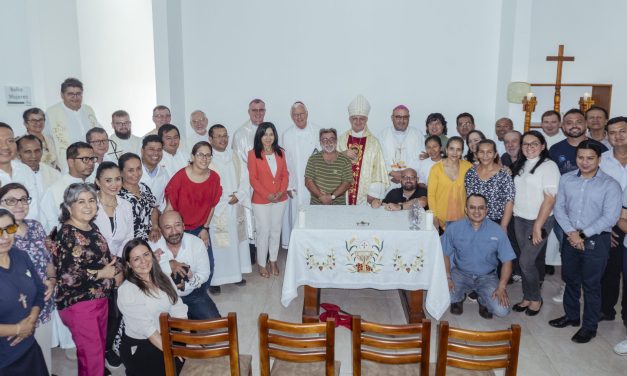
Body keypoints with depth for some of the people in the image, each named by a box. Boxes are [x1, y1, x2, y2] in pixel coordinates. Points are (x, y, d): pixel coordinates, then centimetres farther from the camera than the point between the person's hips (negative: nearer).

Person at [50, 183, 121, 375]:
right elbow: (67, 277, -25)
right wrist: (101, 274, -15)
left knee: (100, 348, 20)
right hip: (78, 303, -8)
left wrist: (117, 271, 2)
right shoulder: (67, 235, -18)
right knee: (92, 355, 1)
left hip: (100, 299, 8)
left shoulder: (92, 228, 6)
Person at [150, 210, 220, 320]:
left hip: (193, 294, 1)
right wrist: (168, 265, -32)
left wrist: (185, 284, -24)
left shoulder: (196, 243, -11)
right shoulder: (152, 246, -14)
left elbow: (204, 274, -8)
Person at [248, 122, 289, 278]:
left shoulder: (280, 153, 5)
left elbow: (285, 174, 5)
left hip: (280, 199, 4)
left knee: (276, 230, 13)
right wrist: (267, 195, -16)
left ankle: (273, 261, 28)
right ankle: (261, 264, 18)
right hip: (261, 200, -4)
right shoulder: (253, 154, -8)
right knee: (263, 232, 3)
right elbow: (253, 179, -10)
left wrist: (281, 192, -10)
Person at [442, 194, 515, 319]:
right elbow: (445, 254, 0)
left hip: (487, 277, 0)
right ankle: (459, 298, 14)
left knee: (502, 310, -20)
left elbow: (507, 261, -5)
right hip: (460, 274, 0)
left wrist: (501, 287, -15)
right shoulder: (454, 228, -8)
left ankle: (483, 301, 18)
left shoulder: (497, 231, -10)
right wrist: (448, 277, -12)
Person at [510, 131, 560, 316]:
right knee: (530, 260, 12)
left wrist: (538, 226, -17)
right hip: (520, 219, 5)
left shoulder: (548, 166, -10)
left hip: (540, 220, -5)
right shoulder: (520, 165, 10)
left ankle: (535, 298, 15)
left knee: (526, 261, -5)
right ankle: (527, 297, 23)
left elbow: (550, 198, -15)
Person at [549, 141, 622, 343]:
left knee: (591, 285, 6)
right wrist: (571, 232, -12)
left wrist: (583, 234, -15)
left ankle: (589, 326, 22)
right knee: (570, 280, 17)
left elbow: (610, 218, -15)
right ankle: (571, 316, 36)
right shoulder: (566, 179, 2)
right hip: (570, 238, 4)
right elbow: (559, 208, 0)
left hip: (596, 241, -4)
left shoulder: (610, 185, -10)